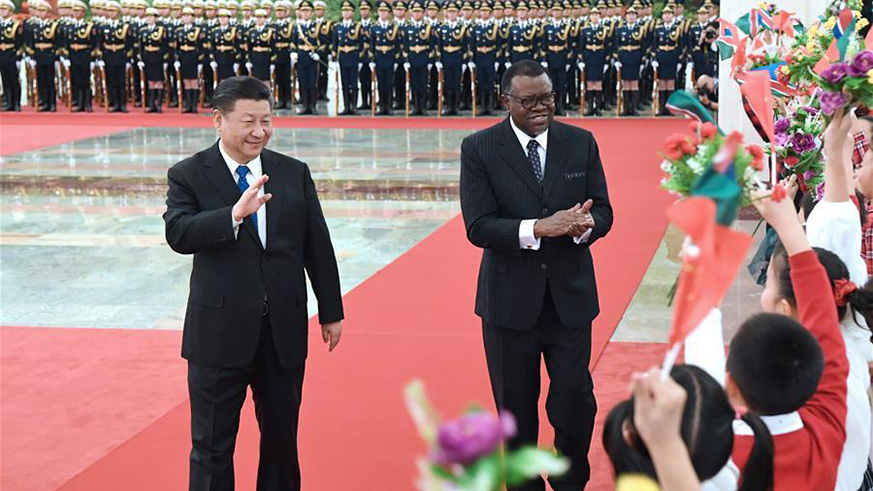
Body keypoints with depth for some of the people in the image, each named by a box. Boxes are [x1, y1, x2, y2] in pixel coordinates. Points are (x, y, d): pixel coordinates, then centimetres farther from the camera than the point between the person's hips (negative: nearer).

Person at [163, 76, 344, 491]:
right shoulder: (188, 176, -5)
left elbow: (317, 246, 9)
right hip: (220, 333, -3)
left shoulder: (294, 173, 5)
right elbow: (178, 234, -22)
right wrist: (235, 214, -36)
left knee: (282, 440, 15)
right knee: (212, 448, 6)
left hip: (284, 332, 3)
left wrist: (331, 312, 10)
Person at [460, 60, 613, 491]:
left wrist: (585, 225, -21)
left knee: (575, 401, 3)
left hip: (570, 295, 2)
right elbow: (478, 227, -14)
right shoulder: (479, 148, -6)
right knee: (516, 408, 11)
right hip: (510, 299, -1)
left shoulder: (581, 143, 2)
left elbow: (603, 212, 3)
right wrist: (539, 227, -27)